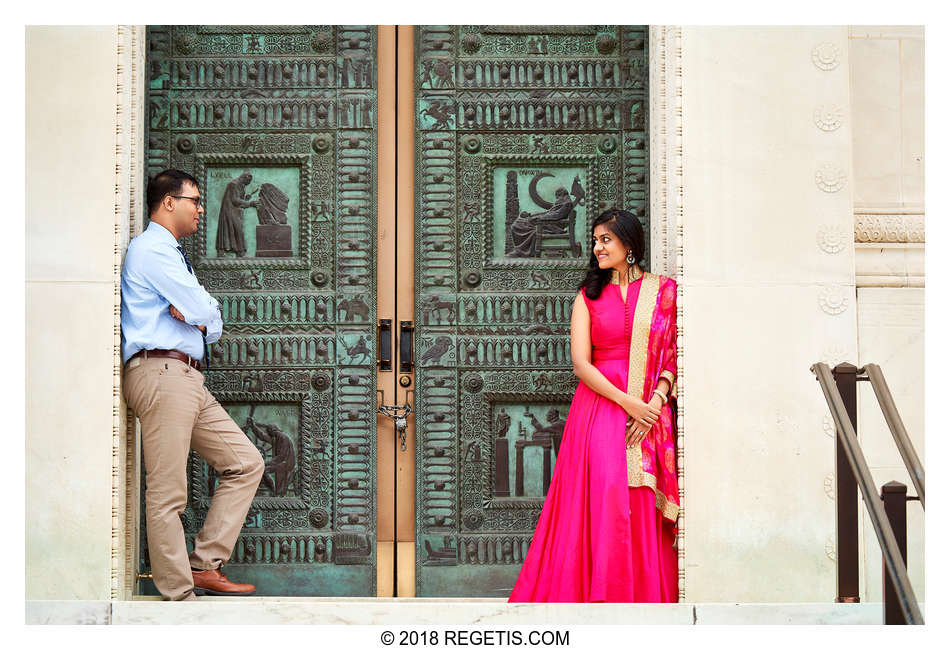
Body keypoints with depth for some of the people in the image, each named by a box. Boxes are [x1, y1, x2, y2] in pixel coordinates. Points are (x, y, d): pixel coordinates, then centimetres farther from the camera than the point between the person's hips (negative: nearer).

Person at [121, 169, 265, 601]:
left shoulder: (172, 255, 26)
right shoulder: (151, 249, -5)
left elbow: (212, 323, 20)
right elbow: (204, 310, -13)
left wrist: (199, 317, -2)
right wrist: (201, 313, 10)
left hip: (188, 379, 10)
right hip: (161, 374, -10)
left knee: (246, 463, 8)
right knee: (167, 494, -8)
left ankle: (205, 566, 9)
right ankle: (180, 595, -5)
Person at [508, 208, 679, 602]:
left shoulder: (663, 291, 9)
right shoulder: (589, 296, 10)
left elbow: (673, 357, 3)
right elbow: (581, 363, -1)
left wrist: (655, 402, -13)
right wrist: (629, 403, -12)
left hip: (649, 415, 0)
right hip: (599, 409, 0)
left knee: (643, 511, -2)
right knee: (602, 502, -12)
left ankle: (646, 601, 6)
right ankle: (599, 597, -7)